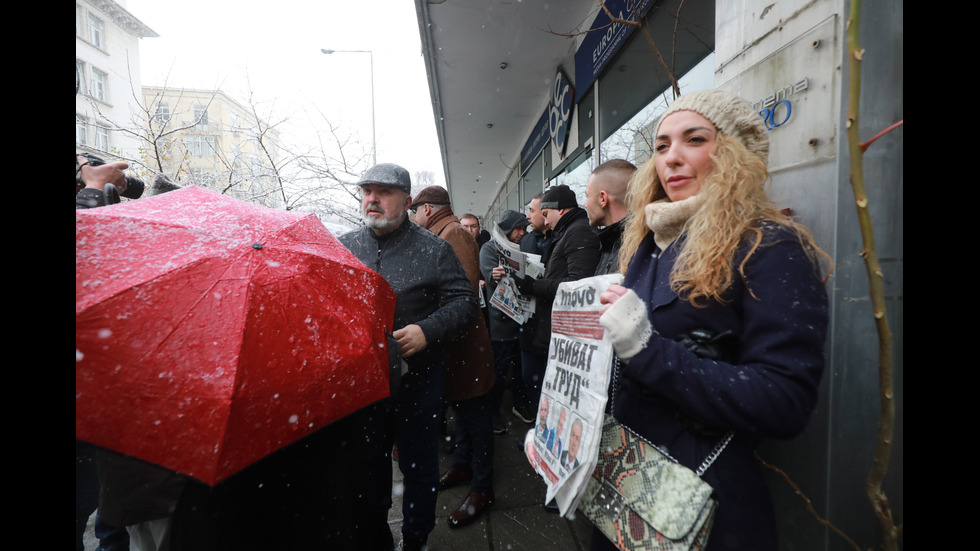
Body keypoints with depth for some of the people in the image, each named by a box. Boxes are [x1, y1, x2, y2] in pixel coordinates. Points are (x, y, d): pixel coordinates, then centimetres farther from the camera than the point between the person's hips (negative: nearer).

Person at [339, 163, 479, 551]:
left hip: (416, 378, -3)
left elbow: (465, 301, -7)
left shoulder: (433, 249, -5)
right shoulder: (345, 247, 6)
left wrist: (427, 330, -22)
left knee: (418, 464, 11)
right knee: (368, 461, 19)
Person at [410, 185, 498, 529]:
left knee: (474, 414, 3)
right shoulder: (442, 235, 14)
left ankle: (482, 488, 18)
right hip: (453, 345, 10)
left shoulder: (454, 233, -16)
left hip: (465, 345, -10)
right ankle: (462, 466, 40)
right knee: (461, 408, 22)